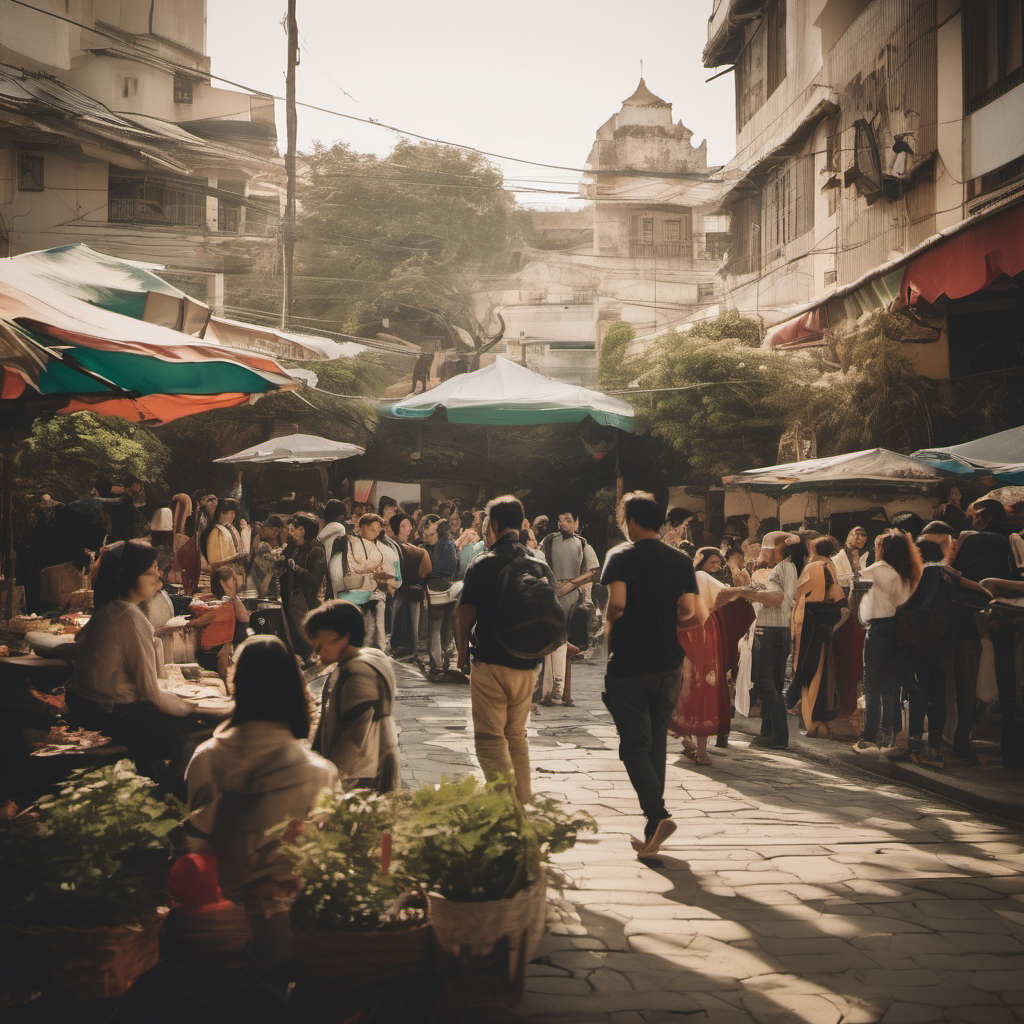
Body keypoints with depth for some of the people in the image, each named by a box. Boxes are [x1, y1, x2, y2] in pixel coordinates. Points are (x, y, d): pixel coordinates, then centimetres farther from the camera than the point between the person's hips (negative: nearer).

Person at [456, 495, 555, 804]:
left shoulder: (483, 565, -9)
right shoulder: (540, 566, 6)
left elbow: (464, 615, -8)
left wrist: (463, 652, 6)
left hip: (490, 663, -5)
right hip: (527, 665, 6)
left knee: (490, 739, -1)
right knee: (517, 737, 16)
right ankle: (523, 804, 19)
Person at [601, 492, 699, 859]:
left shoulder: (621, 556, -7)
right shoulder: (680, 560, 5)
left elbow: (617, 603, -22)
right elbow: (691, 614, -1)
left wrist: (609, 630, -2)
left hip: (629, 664, -4)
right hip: (669, 664, 4)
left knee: (634, 746, 1)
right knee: (657, 743, 14)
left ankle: (657, 814, -19)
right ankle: (651, 831, 17)